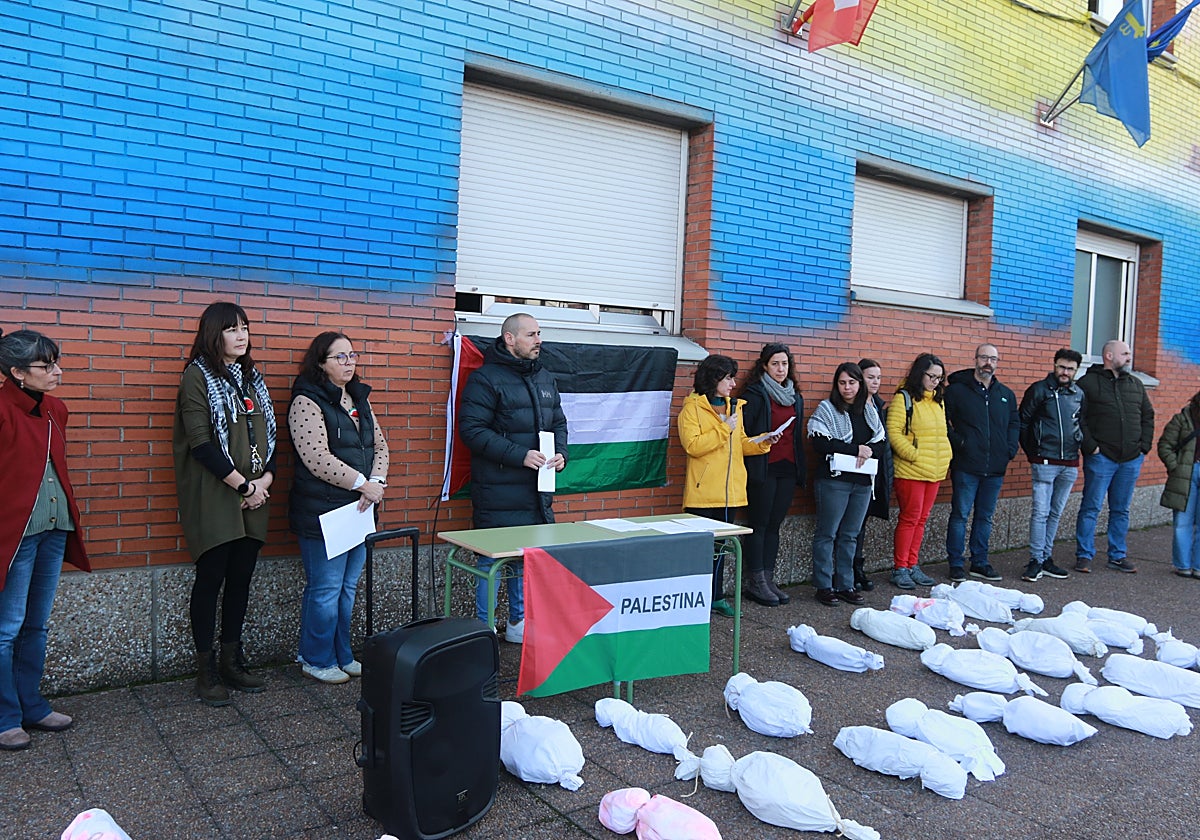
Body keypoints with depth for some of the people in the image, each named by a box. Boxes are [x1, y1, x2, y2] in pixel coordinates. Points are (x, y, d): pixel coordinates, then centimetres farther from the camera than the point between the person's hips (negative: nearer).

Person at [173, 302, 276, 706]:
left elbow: (268, 434, 13)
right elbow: (201, 443, -14)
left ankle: (232, 661, 22)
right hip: (213, 497, -6)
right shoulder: (198, 376, -6)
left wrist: (266, 479, -3)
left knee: (241, 577, 10)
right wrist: (243, 485, -14)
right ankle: (205, 670, 11)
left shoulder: (252, 377, 14)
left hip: (253, 497, 6)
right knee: (211, 578, 0)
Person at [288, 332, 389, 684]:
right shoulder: (307, 402, -12)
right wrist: (362, 484, -17)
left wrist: (376, 482, -4)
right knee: (325, 590, 1)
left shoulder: (359, 399, 13)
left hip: (357, 509, 8)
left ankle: (341, 655, 28)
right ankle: (317, 660, 17)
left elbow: (380, 445, 13)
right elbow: (317, 458, -21)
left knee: (348, 588, 15)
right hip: (321, 512, -8)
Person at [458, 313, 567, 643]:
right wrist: (520, 455, -21)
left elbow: (558, 422, 22)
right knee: (492, 560, 1)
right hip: (498, 491, -7)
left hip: (538, 490, 7)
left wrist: (561, 453, 2)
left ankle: (519, 622, 31)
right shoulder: (486, 378, -10)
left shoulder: (544, 378, 14)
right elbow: (471, 429, -16)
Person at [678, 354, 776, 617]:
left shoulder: (734, 407, 15)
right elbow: (692, 445, -17)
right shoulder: (692, 408, -7)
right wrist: (724, 429, -17)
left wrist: (762, 443, 1)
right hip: (703, 492, -7)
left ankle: (716, 596, 23)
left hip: (729, 490, 7)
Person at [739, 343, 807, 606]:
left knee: (774, 525, 11)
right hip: (763, 468, -6)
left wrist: (801, 468, 16)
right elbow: (743, 432, -8)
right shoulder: (754, 394, -6)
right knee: (759, 525, 0)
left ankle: (768, 579, 18)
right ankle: (756, 582, 7)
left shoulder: (795, 396, 15)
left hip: (788, 468, 6)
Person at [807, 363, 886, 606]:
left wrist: (869, 451, -11)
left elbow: (882, 443, 12)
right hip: (834, 479, -5)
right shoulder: (826, 409, -2)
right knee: (827, 533, 0)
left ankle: (845, 585, 17)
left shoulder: (870, 411, 13)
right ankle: (824, 586, 8)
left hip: (863, 481, 5)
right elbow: (819, 442, -14)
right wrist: (856, 449, -16)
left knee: (850, 535, 10)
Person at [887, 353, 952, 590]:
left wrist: (946, 458, 10)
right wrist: (914, 455, -18)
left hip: (935, 472, 7)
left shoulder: (938, 400, 15)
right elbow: (893, 432, -15)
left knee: (921, 519, 11)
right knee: (909, 519, -3)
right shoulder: (903, 398, -8)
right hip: (910, 471, -7)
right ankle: (900, 569, 6)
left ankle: (912, 565, 19)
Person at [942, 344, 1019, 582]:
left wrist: (1011, 448, 6)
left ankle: (980, 563, 22)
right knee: (960, 515, -1)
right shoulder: (957, 390, -2)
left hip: (995, 468, 5)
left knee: (985, 517, 12)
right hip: (966, 466, -5)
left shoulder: (1006, 394, 14)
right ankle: (956, 564, 7)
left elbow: (1015, 423, 21)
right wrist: (957, 442, -13)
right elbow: (943, 421, -3)